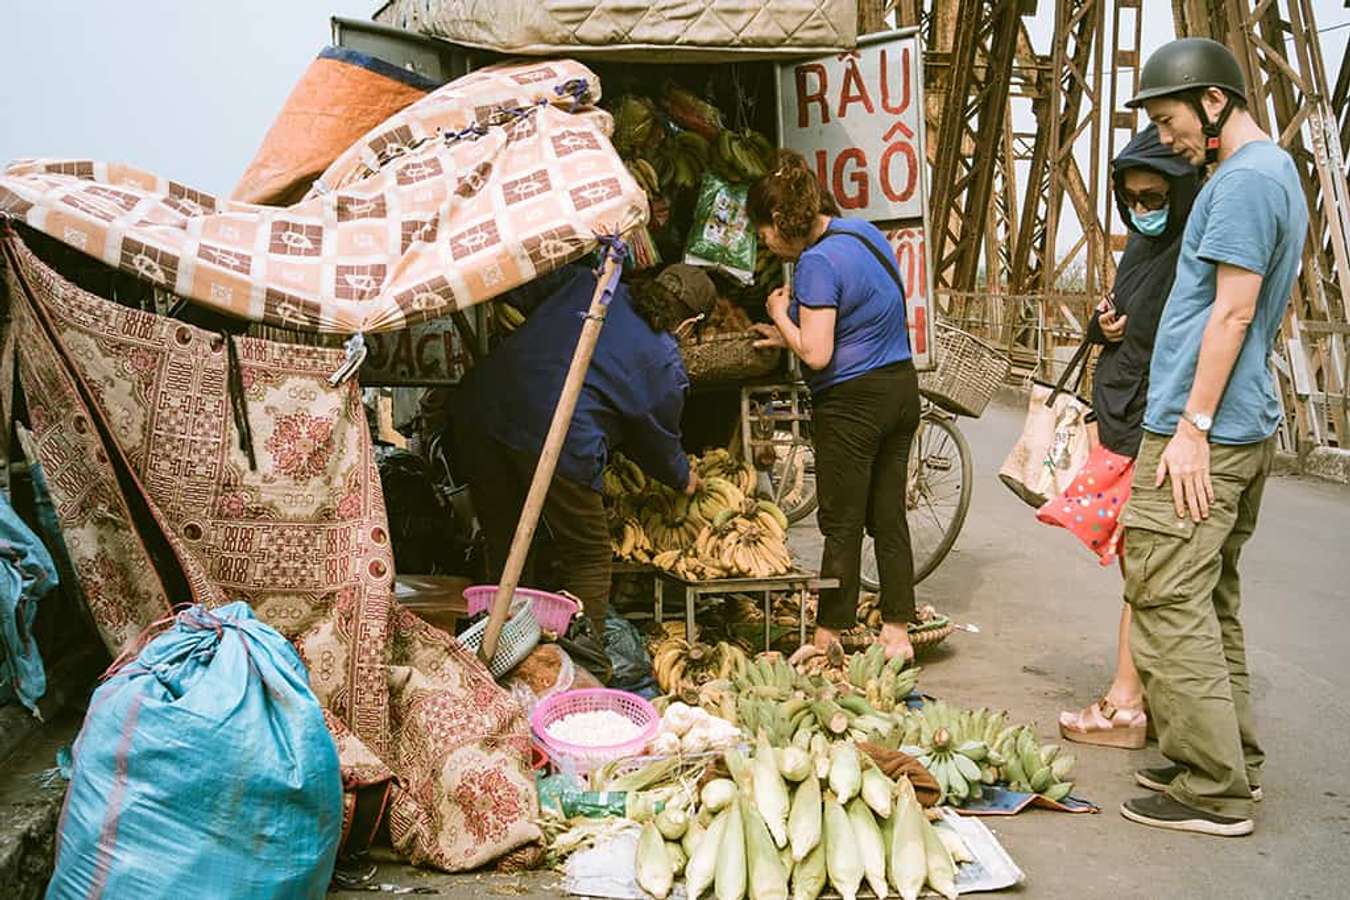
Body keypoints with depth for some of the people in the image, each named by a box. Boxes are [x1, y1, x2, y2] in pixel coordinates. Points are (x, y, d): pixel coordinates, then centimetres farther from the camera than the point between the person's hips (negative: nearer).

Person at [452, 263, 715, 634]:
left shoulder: (588, 283, 17)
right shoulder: (665, 364, 8)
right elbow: (658, 439, 19)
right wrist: (683, 479, 39)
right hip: (556, 438, -6)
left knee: (502, 546, 21)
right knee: (589, 557, 15)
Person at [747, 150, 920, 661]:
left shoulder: (817, 261, -18)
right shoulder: (865, 232, 10)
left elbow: (817, 355, -21)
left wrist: (781, 316, -4)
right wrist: (790, 333, 13)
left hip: (851, 403, -9)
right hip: (901, 389, 9)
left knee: (841, 526, 3)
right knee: (889, 518, 13)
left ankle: (828, 639, 14)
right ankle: (898, 633, 20)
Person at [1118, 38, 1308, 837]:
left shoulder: (1243, 180, -13)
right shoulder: (1281, 173, 19)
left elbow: (1233, 311, -19)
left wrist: (1193, 425, -19)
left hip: (1201, 432, -11)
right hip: (1251, 426, 11)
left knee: (1171, 603, -7)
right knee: (1212, 599, 16)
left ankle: (1213, 792, -2)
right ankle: (1236, 760, 23)